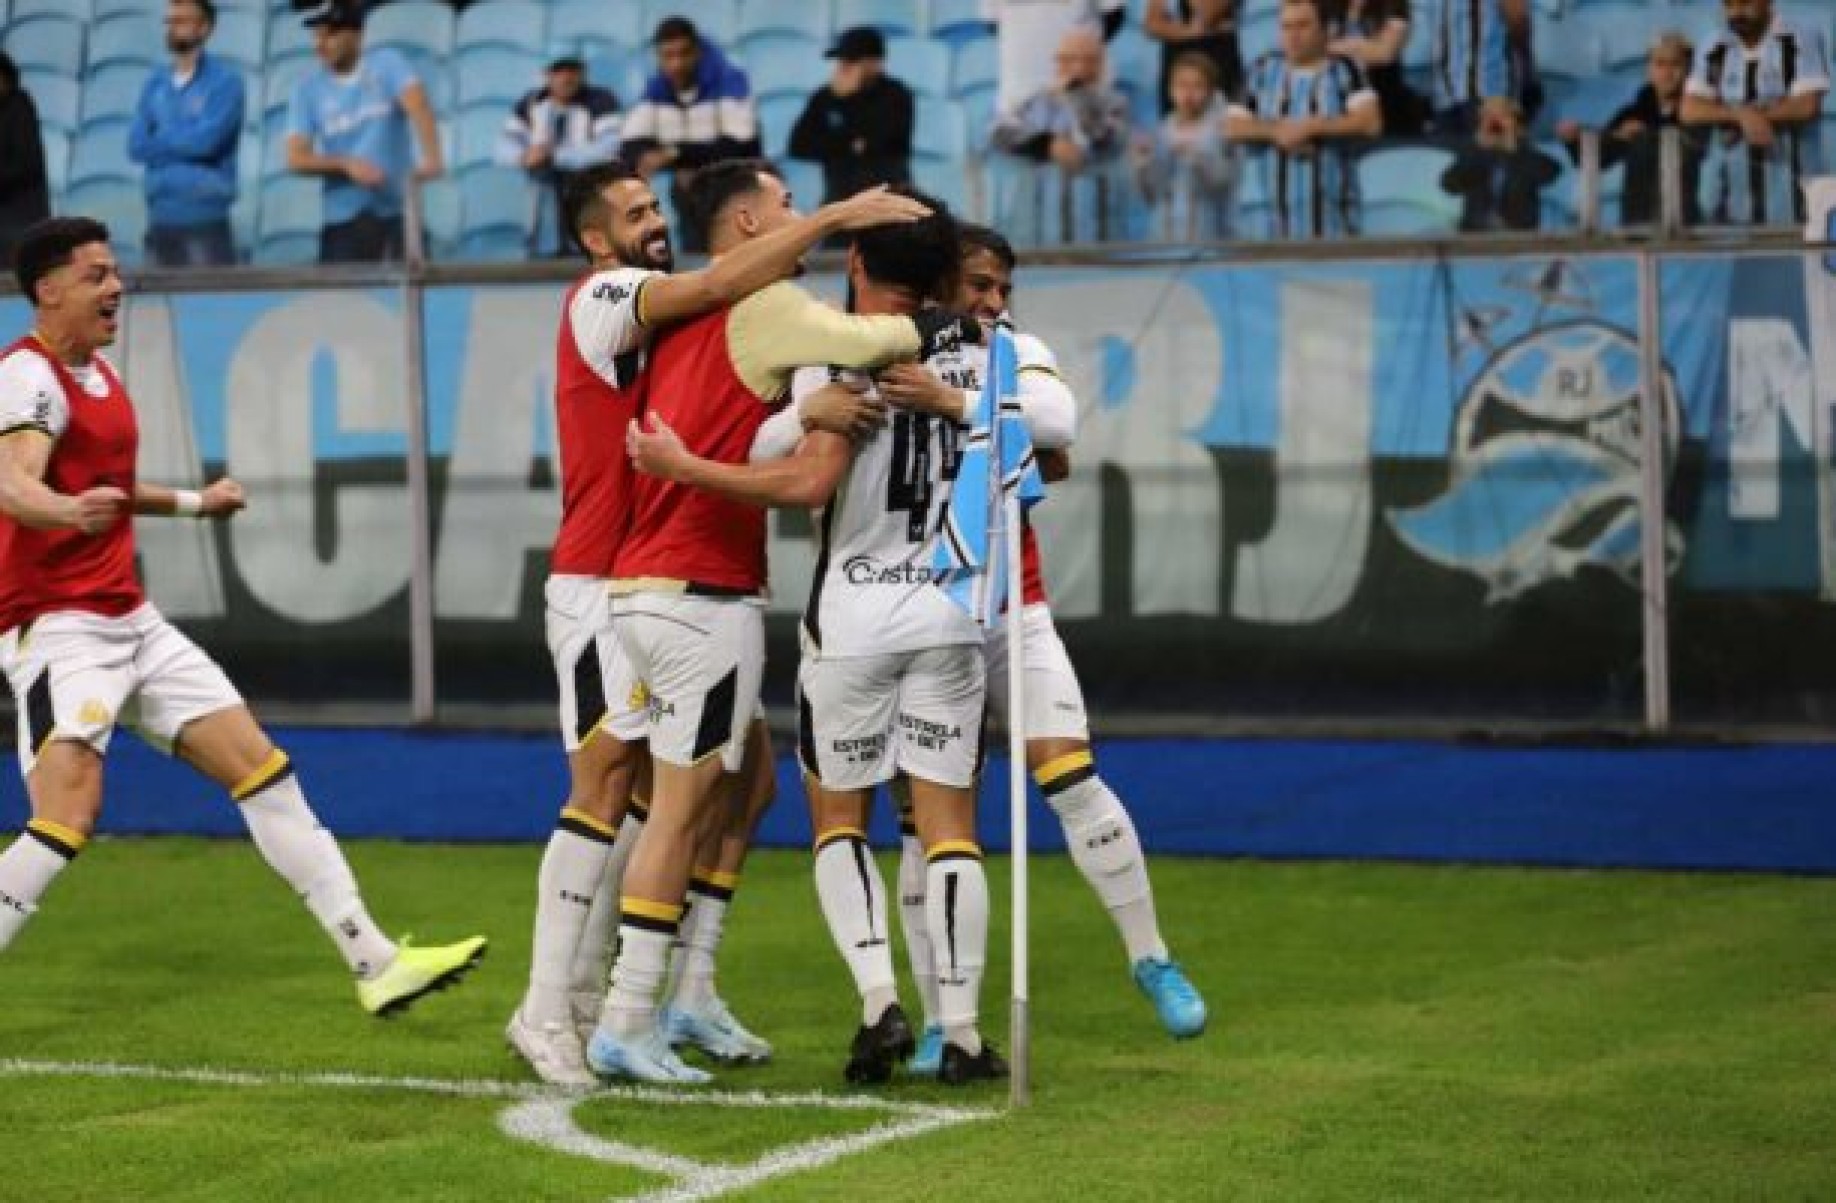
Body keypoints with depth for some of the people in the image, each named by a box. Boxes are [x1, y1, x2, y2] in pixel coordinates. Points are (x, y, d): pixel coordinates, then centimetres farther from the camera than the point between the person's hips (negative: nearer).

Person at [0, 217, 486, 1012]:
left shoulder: (98, 372, 15)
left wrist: (192, 503, 39)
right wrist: (70, 510, -54)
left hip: (129, 620, 9)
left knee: (263, 770, 7)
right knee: (69, 816, -23)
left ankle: (374, 962, 11)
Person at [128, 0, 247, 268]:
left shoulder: (225, 80, -2)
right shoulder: (155, 84, 14)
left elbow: (206, 140, -14)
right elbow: (136, 146, 4)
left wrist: (160, 140, 0)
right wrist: (184, 142, -8)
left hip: (205, 218, -5)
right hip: (160, 218, 5)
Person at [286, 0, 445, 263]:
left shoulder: (386, 64, 0)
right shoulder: (308, 90, 5)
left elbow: (416, 104, -18)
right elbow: (296, 158, -3)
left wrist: (431, 159, -35)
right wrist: (347, 164, -19)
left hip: (398, 210, -1)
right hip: (344, 219, 1)